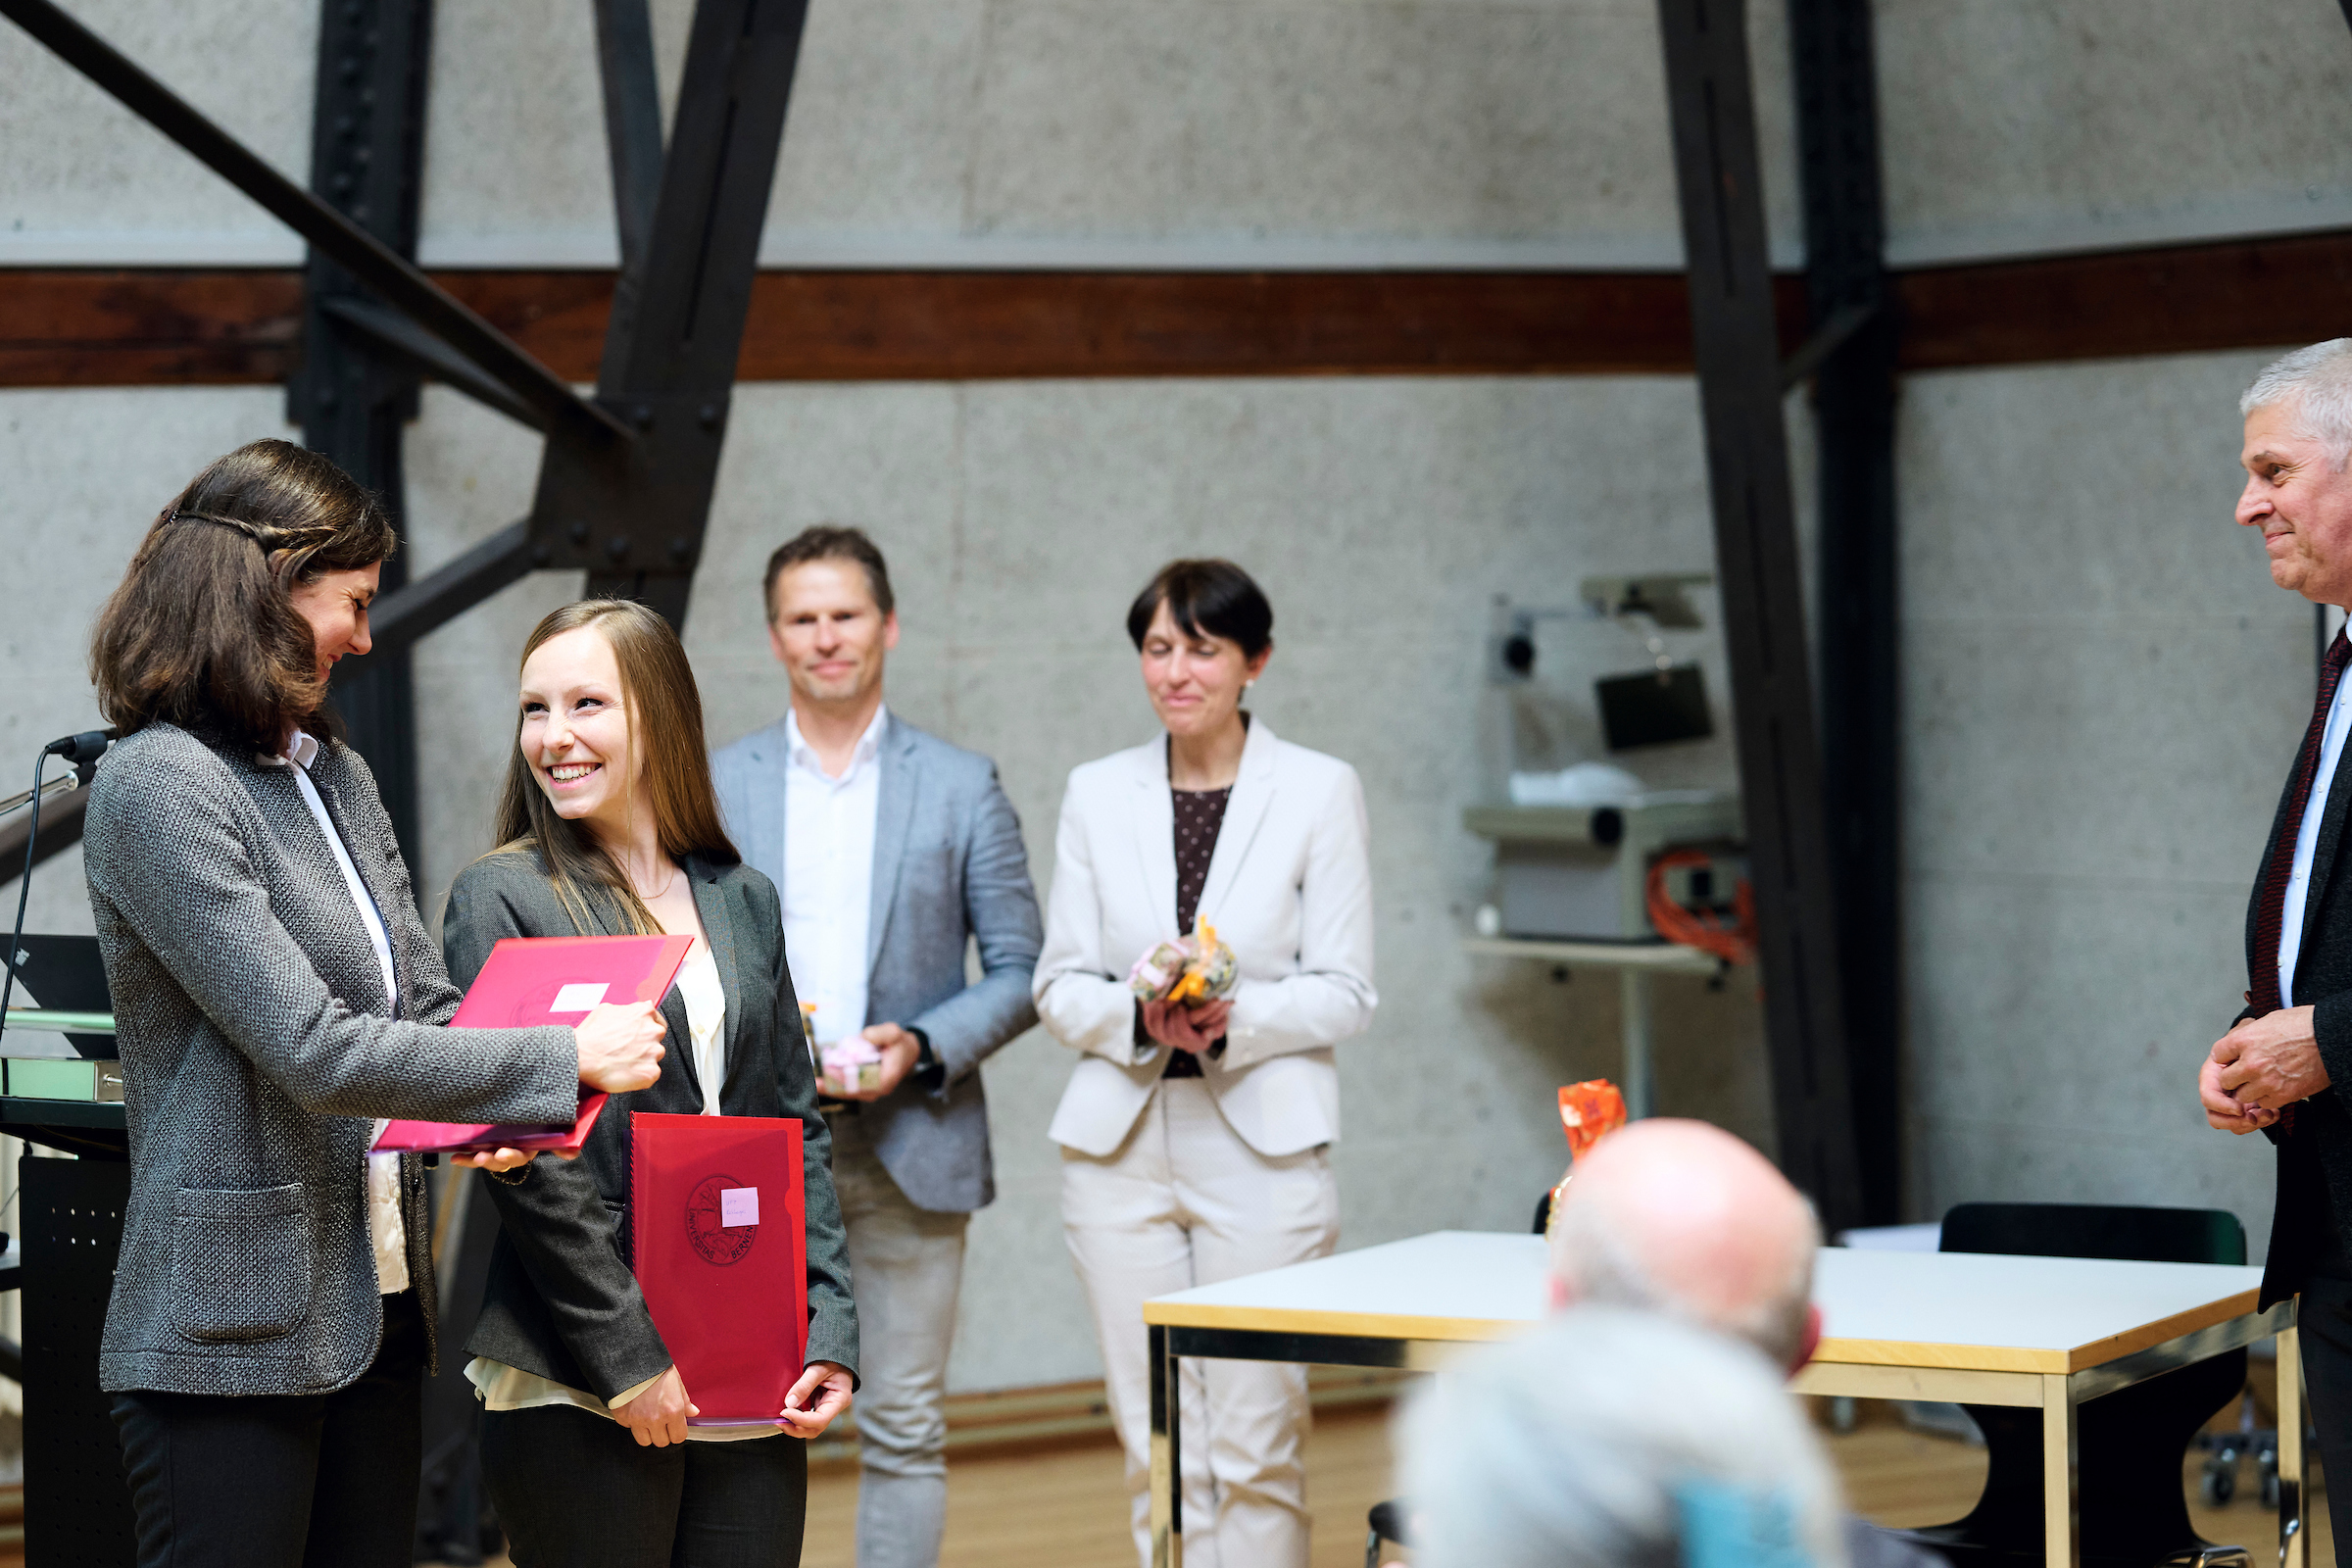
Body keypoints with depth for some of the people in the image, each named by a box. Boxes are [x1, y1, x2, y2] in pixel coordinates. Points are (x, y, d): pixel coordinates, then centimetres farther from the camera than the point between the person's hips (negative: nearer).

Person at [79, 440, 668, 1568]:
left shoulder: (335, 776, 15)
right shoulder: (157, 786, -14)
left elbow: (423, 1002, 16)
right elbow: (314, 1051, -20)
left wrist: (495, 1118, -7)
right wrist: (567, 1060, -17)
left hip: (375, 1300, 8)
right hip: (233, 1328, -8)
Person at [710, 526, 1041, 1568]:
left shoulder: (962, 787, 5)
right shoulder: (713, 788, 8)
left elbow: (1019, 970, 5)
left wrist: (924, 1050, -12)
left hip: (910, 1150, 0)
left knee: (902, 1427, 3)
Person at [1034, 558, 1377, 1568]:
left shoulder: (1320, 790, 1)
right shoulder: (1098, 794, 9)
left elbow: (1345, 992, 0)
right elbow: (1059, 984, 8)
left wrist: (1233, 1020, -17)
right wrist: (1140, 1019, -12)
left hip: (1264, 1143, -2)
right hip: (1122, 1142, 2)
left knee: (1256, 1445, -4)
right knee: (1158, 1446, 2)